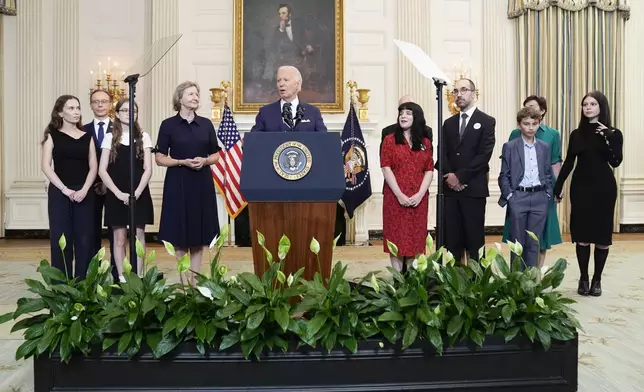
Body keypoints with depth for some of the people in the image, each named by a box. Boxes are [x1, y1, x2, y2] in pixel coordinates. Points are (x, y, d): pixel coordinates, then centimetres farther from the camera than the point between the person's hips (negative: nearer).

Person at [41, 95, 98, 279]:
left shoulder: (87, 137, 10)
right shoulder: (52, 135, 4)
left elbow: (93, 167, 4)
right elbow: (45, 166, -4)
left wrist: (84, 189, -11)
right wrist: (64, 189, -13)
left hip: (84, 193, 2)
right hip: (59, 192, -2)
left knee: (84, 239, 0)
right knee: (61, 239, 0)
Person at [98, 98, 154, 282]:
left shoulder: (143, 137, 3)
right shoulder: (110, 138, 3)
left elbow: (148, 169, -1)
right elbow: (102, 170, -2)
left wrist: (136, 192, -14)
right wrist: (118, 193, -13)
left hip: (139, 194, 0)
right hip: (116, 195, 0)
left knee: (138, 237, 2)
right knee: (119, 238, 4)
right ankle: (121, 278, 11)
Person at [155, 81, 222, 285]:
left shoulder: (206, 124, 7)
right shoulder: (168, 125, -1)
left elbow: (216, 155, 10)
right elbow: (160, 158, -2)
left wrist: (204, 161, -11)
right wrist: (183, 162, -16)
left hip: (202, 183, 3)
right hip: (178, 183, -2)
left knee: (199, 233, 6)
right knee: (180, 234, 2)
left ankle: (195, 279, 16)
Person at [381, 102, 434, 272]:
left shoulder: (425, 142, 10)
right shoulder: (390, 140, 3)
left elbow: (429, 170, 4)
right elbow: (386, 169, -5)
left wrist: (420, 194, -10)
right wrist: (399, 194, -14)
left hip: (419, 198, 2)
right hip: (395, 197, -2)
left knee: (416, 238, 5)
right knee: (396, 237, 0)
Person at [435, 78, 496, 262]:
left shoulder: (486, 121, 1)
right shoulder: (448, 123, 16)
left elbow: (484, 155, -9)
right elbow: (442, 154, 9)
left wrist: (460, 176, -13)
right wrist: (449, 176, -9)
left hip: (474, 189, -4)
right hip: (450, 188, 4)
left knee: (475, 238, 0)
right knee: (452, 239, 5)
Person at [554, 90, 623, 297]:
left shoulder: (613, 133, 0)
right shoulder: (576, 134, 6)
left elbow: (615, 162, -12)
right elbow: (568, 163, 7)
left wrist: (608, 138, -22)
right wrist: (557, 188, 3)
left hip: (603, 188, -1)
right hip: (580, 187, 2)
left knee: (602, 235, 2)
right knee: (582, 235, 1)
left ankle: (597, 280, 14)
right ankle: (583, 278, 12)